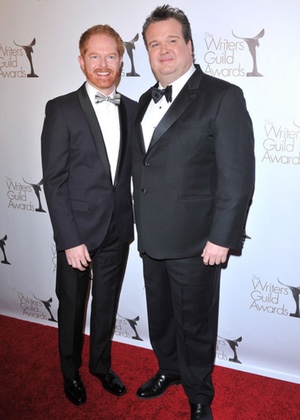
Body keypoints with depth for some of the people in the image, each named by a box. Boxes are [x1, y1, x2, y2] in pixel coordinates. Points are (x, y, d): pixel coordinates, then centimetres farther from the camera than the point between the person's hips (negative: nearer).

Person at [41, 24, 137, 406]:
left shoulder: (131, 110, 3)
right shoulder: (61, 110, -10)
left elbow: (133, 168, 7)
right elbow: (53, 181, -12)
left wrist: (131, 221, 1)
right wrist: (70, 239, -15)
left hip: (118, 231, 4)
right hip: (78, 231, -3)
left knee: (107, 304, 20)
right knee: (72, 307, 16)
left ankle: (101, 365, 44)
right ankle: (70, 371, 41)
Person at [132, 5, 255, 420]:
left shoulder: (222, 97, -11)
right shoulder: (146, 101, 11)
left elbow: (238, 176, -15)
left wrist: (221, 239, -17)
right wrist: (141, 223, 13)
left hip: (194, 242, -6)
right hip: (152, 238, 7)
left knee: (195, 324, 11)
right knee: (160, 314, 22)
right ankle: (169, 369, 48)